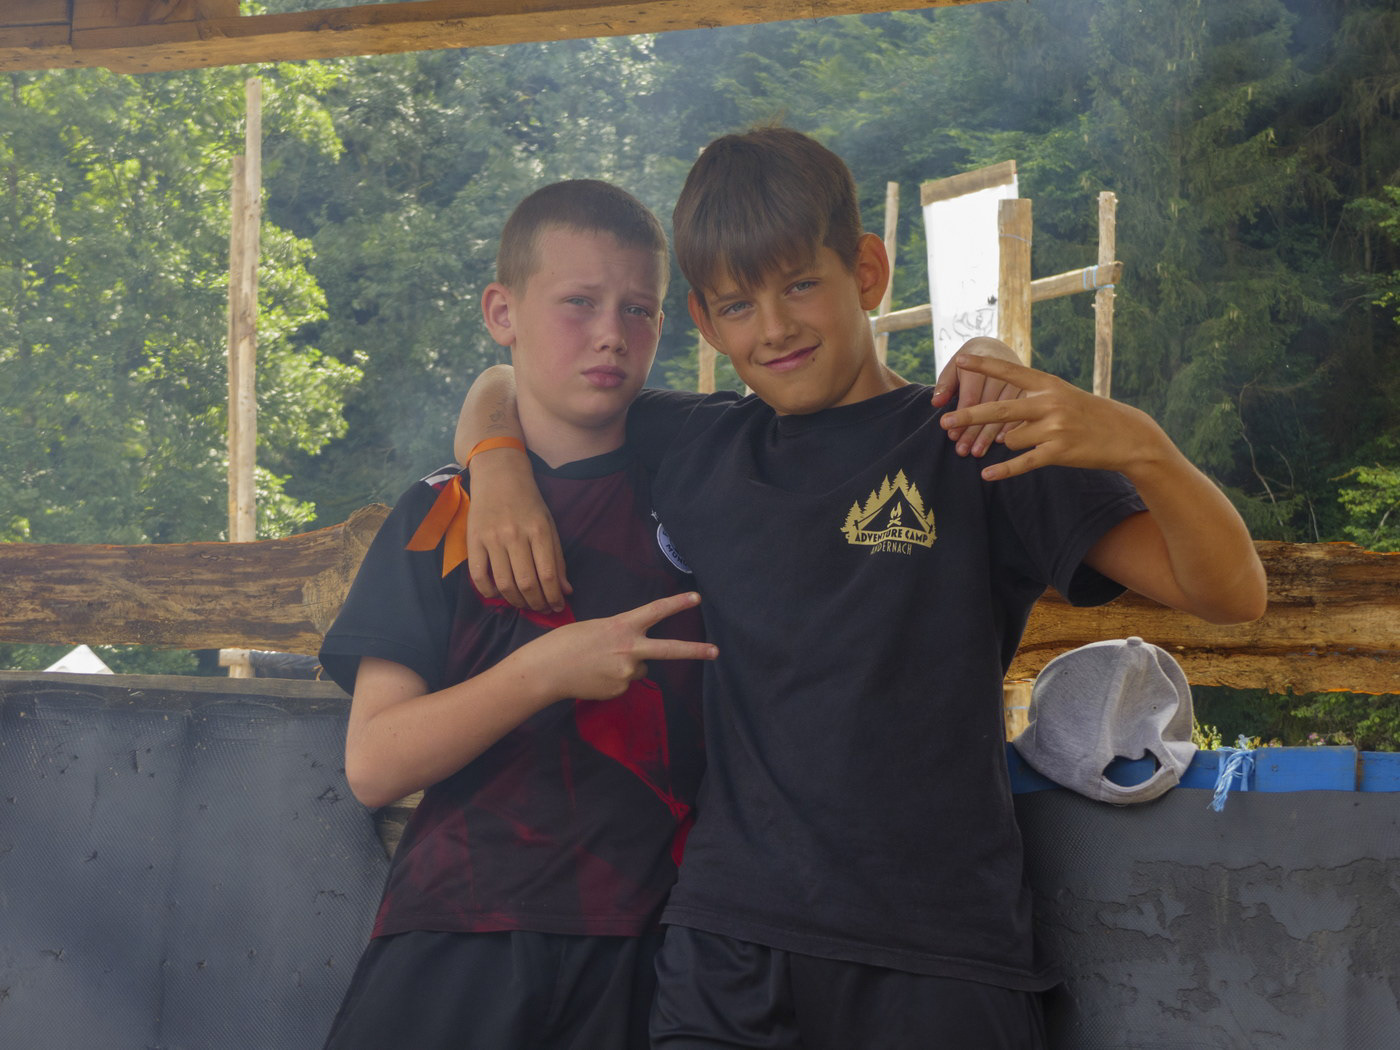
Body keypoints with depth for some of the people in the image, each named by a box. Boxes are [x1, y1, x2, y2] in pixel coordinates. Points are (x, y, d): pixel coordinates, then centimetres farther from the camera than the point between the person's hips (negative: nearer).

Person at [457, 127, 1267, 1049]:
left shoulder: (975, 447, 2)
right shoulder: (693, 449, 14)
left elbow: (1231, 594, -5)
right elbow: (504, 393, 31)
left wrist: (1140, 447, -24)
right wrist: (500, 472, 8)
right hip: (728, 952, 3)